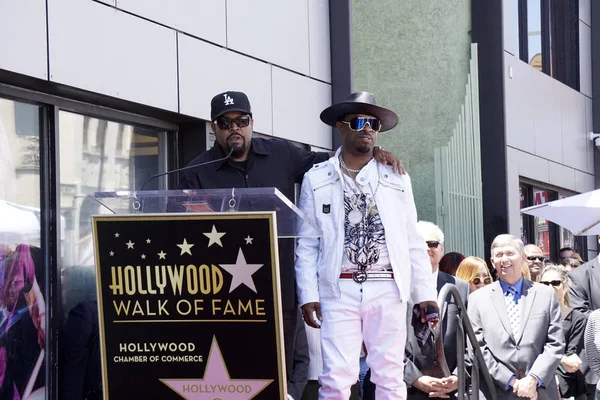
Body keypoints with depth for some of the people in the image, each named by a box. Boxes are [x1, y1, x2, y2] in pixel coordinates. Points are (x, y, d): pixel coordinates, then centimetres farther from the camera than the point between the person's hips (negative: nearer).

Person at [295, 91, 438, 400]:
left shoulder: (397, 179, 10)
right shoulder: (316, 179, 6)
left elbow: (412, 242, 10)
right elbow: (307, 245, 4)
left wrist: (425, 293, 5)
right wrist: (308, 295, -4)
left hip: (387, 290, 2)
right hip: (339, 290, -2)